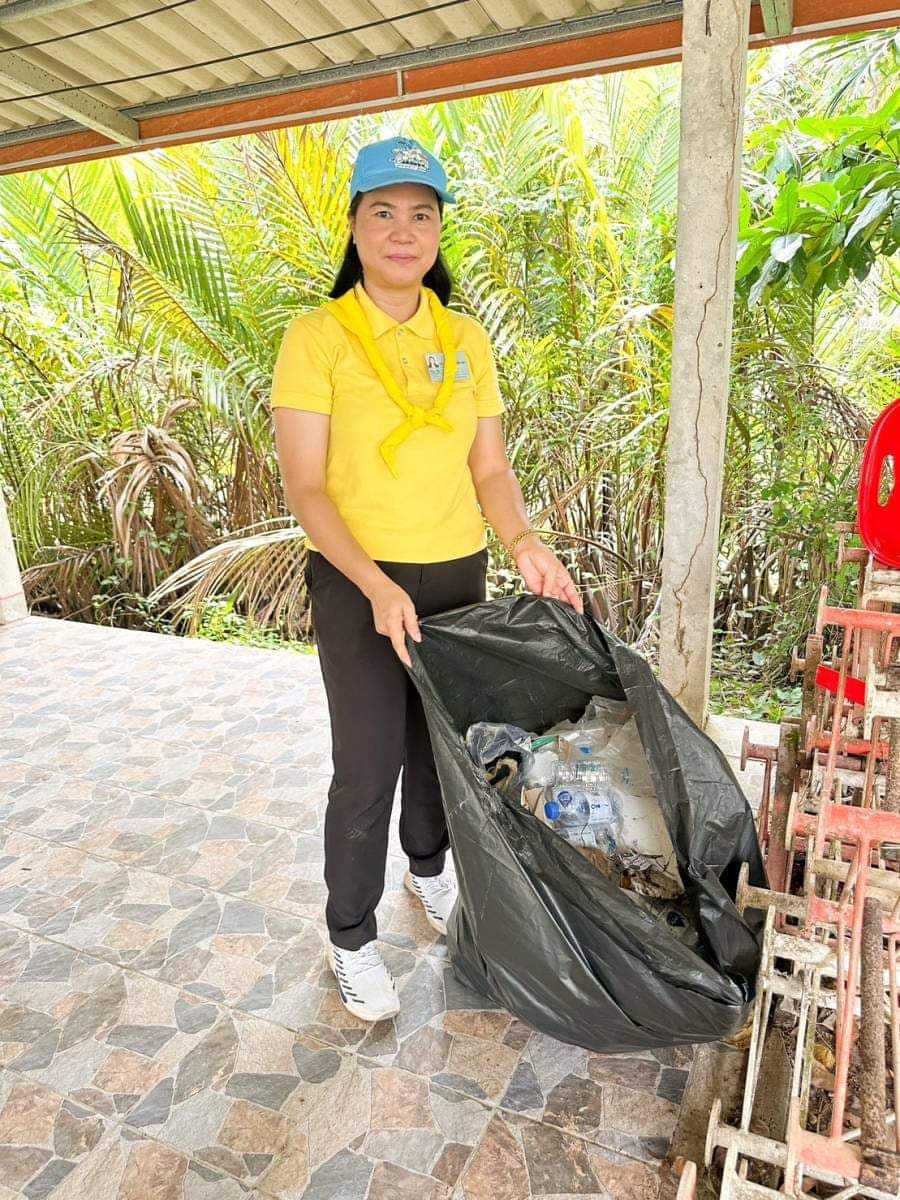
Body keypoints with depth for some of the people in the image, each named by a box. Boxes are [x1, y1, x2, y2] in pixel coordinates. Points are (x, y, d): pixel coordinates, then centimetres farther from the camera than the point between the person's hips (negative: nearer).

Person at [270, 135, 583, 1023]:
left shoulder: (467, 339, 6)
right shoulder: (317, 337, -8)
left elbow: (489, 467, 6)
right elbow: (304, 488, -12)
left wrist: (523, 544, -13)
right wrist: (376, 584, -24)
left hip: (458, 576, 4)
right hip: (359, 584, -4)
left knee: (441, 743, 17)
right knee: (368, 768, 2)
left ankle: (428, 868, 45)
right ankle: (350, 938, 25)